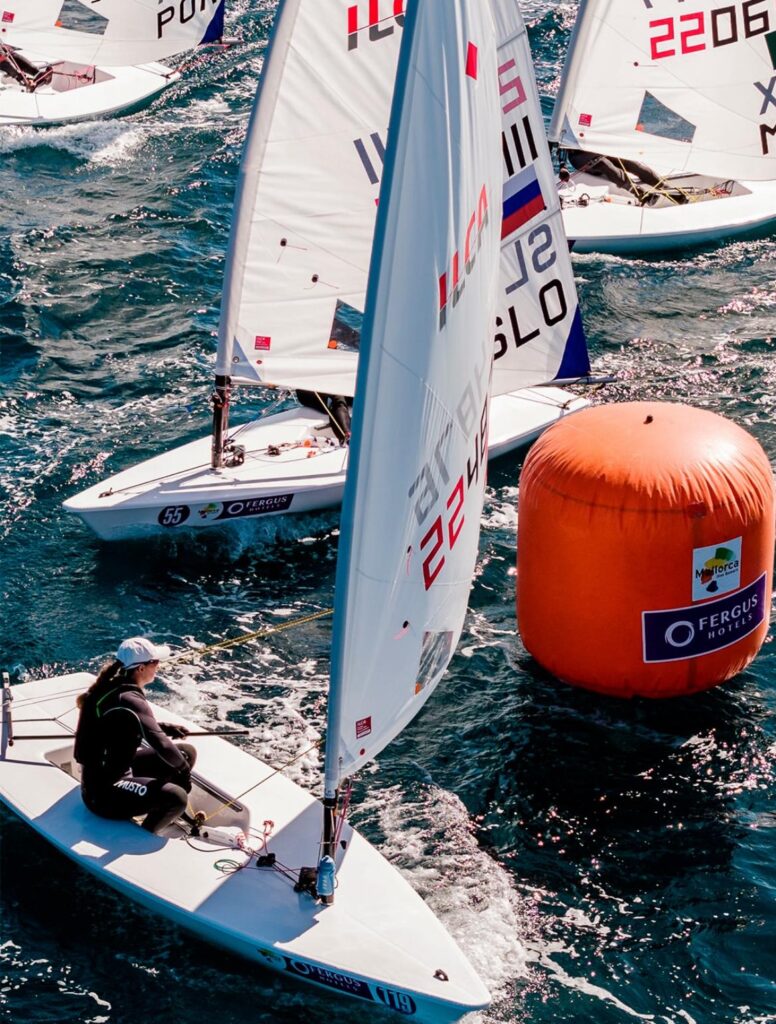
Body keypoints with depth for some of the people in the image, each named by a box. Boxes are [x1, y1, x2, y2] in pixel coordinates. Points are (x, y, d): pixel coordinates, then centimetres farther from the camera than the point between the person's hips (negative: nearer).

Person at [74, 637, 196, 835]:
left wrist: (166, 728, 6)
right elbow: (163, 747, -29)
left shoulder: (114, 685, 2)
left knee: (187, 752, 11)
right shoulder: (129, 700, -26)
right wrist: (183, 768, -11)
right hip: (102, 791, -10)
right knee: (176, 797, -28)